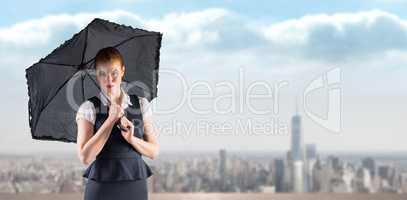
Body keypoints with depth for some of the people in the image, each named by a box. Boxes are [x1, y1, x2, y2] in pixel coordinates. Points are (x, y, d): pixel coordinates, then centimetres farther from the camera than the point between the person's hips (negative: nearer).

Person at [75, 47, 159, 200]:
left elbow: (154, 152, 5)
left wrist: (131, 138, -12)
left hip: (136, 187, 2)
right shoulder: (88, 108, -2)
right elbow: (85, 157, -12)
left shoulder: (141, 104, 5)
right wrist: (111, 120, -15)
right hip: (101, 188, -2)